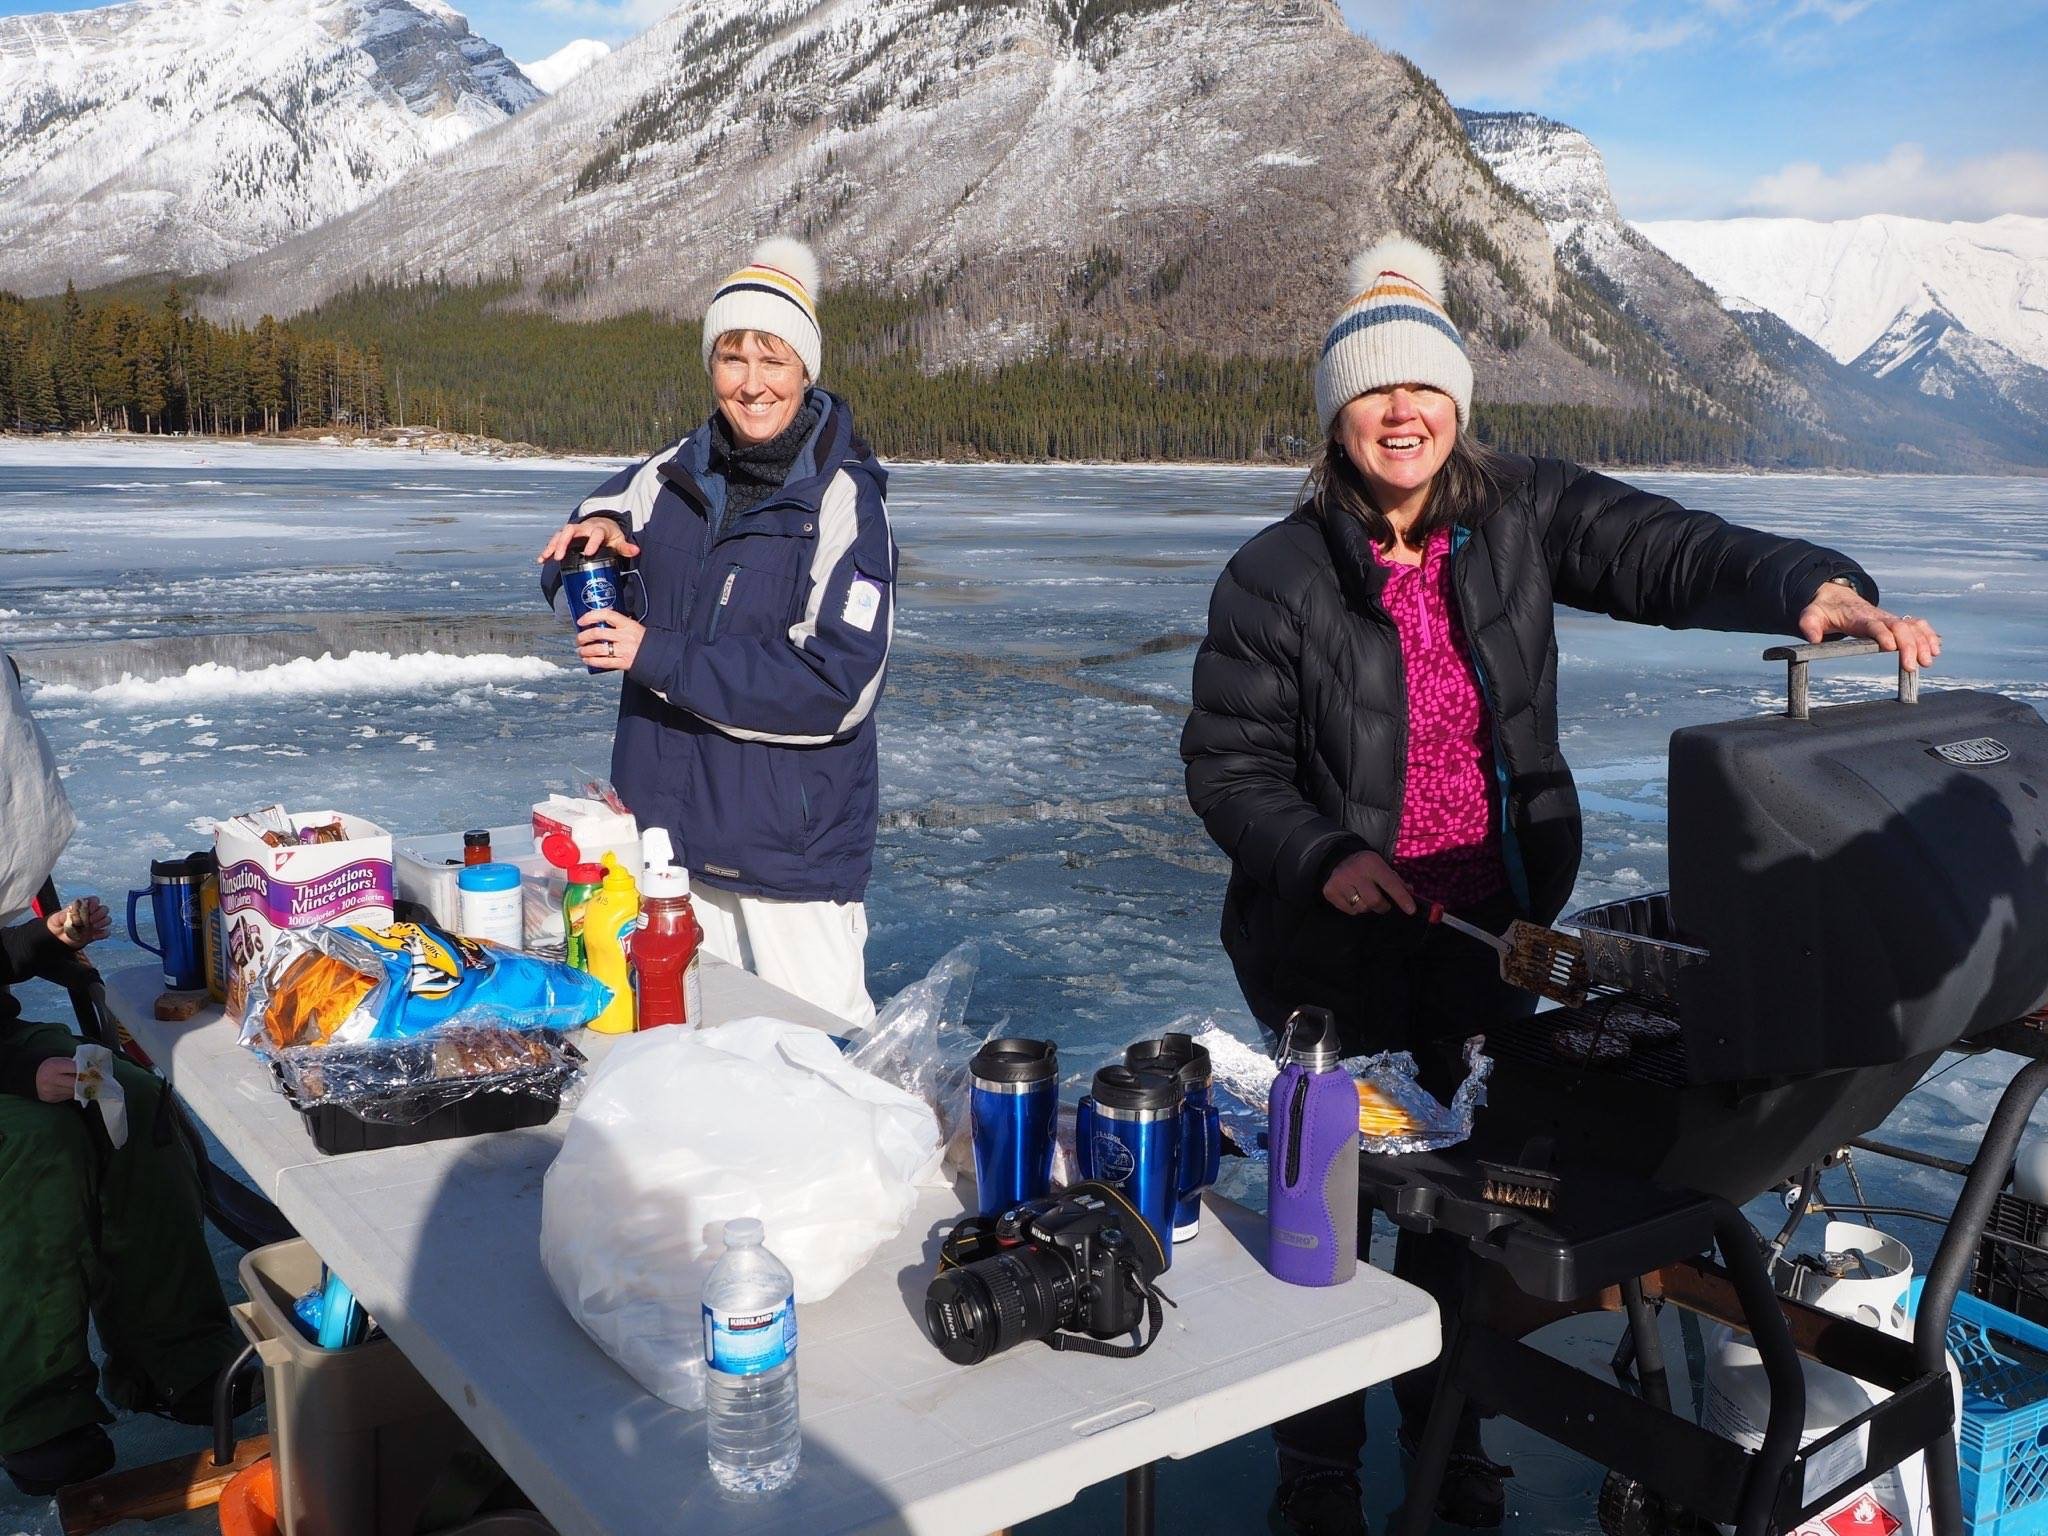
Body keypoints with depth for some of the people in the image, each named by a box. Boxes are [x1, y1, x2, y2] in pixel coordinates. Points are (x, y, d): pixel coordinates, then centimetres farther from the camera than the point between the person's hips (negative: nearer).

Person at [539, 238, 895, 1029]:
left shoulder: (843, 501, -12)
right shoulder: (676, 475, 5)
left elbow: (837, 687, -20)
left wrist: (659, 658, -20)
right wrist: (598, 532, -6)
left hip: (794, 850, -5)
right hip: (670, 827, 6)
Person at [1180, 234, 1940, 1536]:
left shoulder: (1523, 514, -4)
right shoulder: (1277, 578, -11)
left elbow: (1672, 555, -15)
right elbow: (1228, 761, -8)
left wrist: (1813, 588, -32)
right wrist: (1322, 856, -22)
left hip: (1491, 927, 3)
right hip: (1336, 941, -3)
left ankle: (1450, 1430, 43)